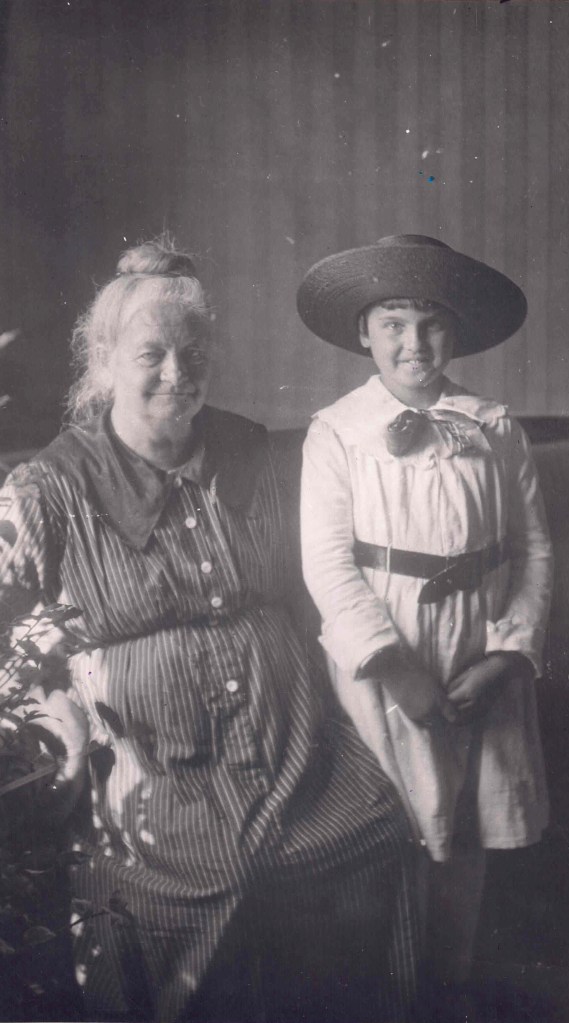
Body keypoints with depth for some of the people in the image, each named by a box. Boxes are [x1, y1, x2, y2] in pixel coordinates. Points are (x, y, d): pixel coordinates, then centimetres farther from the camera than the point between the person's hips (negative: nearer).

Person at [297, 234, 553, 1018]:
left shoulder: (495, 431, 3)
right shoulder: (337, 431, -3)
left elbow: (534, 550, 2)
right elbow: (327, 562, -9)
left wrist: (509, 653, -9)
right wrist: (396, 667, -16)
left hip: (479, 663, 3)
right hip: (379, 660, -2)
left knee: (467, 832, 13)